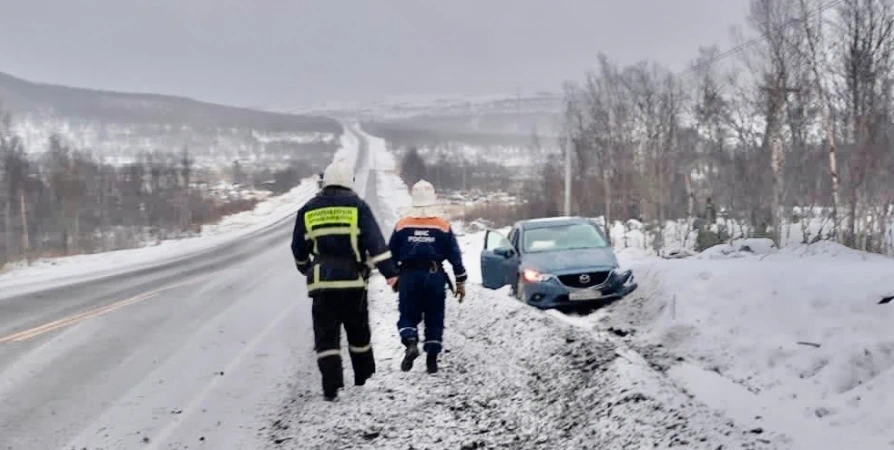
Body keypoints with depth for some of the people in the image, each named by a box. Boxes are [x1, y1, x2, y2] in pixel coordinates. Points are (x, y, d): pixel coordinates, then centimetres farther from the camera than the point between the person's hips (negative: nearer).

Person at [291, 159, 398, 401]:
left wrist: (305, 268, 35)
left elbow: (299, 248, 16)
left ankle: (331, 386, -11)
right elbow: (375, 242, -8)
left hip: (321, 281, 1)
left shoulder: (308, 210, 7)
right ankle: (364, 377, 30)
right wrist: (390, 272, -9)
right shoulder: (357, 206, 0)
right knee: (358, 331, 17)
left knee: (326, 335, 1)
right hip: (353, 281, 0)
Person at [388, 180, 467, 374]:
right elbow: (455, 256, 0)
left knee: (408, 315, 9)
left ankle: (411, 343, -19)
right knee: (434, 318, 9)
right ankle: (432, 358, 7)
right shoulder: (443, 227, -2)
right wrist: (460, 282, 8)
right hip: (435, 277, 0)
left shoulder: (402, 226, 0)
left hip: (409, 276, 0)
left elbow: (391, 255, 5)